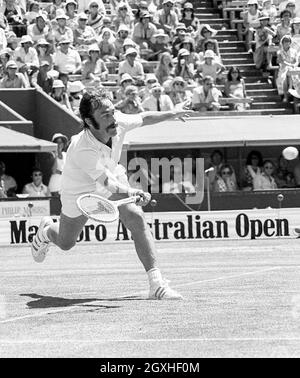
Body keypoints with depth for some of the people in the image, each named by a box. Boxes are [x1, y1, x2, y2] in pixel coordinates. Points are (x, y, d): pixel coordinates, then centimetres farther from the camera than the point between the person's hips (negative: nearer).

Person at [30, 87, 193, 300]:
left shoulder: (118, 123, -27)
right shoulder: (82, 150, -44)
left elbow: (143, 118, -3)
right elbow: (108, 184, -48)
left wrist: (171, 114, 2)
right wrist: (133, 193, -66)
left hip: (112, 176, 4)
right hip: (80, 191, -4)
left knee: (136, 217, -22)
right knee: (66, 243, 17)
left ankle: (156, 284, -24)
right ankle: (47, 230, 57)